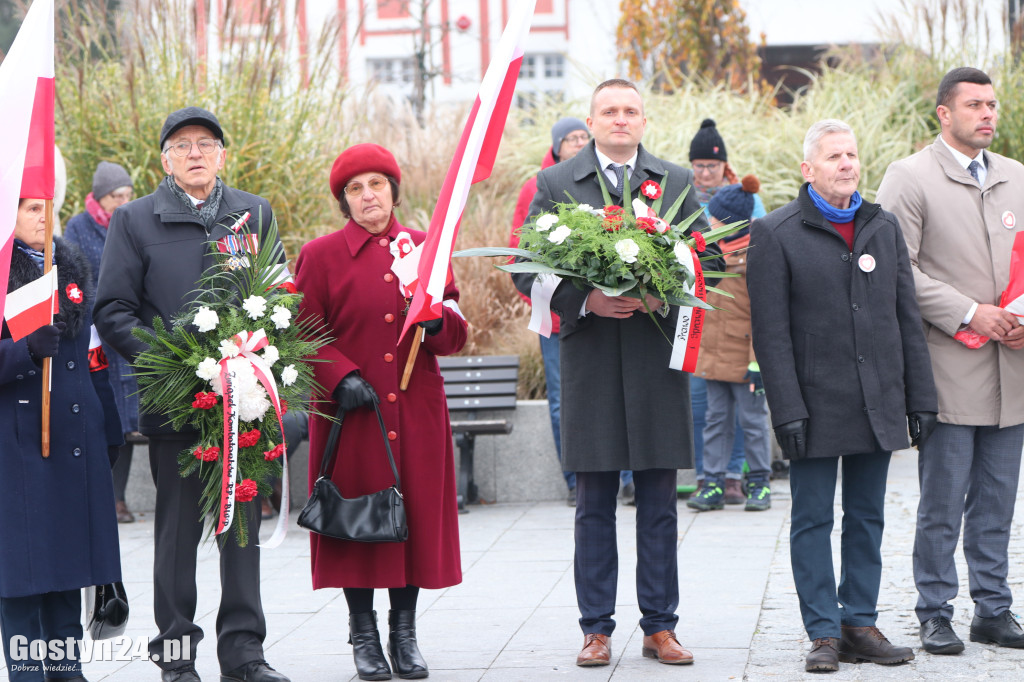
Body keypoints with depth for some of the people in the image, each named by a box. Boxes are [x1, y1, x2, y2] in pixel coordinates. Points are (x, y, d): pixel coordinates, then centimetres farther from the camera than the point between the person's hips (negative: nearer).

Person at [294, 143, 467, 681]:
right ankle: (364, 635, 12)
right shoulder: (320, 255, 0)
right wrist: (340, 376, -15)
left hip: (417, 410, 3)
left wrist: (438, 321, -12)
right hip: (352, 411, -3)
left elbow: (457, 334, 11)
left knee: (417, 512, 4)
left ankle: (405, 633, 15)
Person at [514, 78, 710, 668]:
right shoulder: (555, 185, 5)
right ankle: (597, 629, 9)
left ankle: (660, 626, 12)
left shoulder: (678, 183, 10)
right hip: (591, 359, -1)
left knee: (659, 502, 5)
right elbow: (529, 272, 1)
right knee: (595, 504, 3)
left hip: (658, 358, 1)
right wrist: (585, 299, -15)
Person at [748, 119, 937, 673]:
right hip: (816, 406, -4)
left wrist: (921, 398, 8)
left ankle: (860, 624, 16)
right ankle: (824, 633, 6)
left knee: (867, 518, 9)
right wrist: (787, 411, -13)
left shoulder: (883, 227, 12)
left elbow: (907, 318, 13)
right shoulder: (775, 234, -3)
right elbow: (771, 332, -7)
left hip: (879, 406, 4)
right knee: (813, 520, 0)